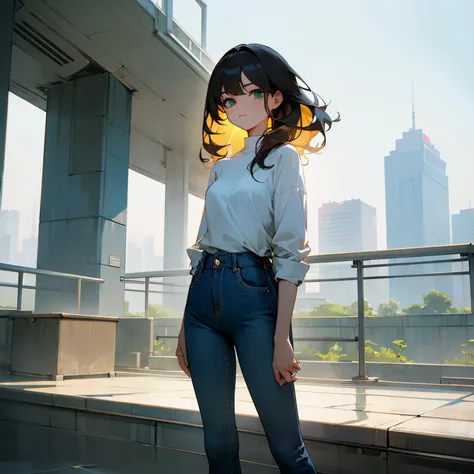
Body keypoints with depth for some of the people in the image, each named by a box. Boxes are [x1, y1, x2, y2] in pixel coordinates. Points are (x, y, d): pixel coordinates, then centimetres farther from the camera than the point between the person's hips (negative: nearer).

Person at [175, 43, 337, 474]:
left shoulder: (283, 157, 2)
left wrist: (281, 338, -15)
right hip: (203, 296, 6)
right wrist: (185, 330, 14)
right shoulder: (222, 166, 20)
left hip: (252, 293, -6)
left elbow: (291, 253, -7)